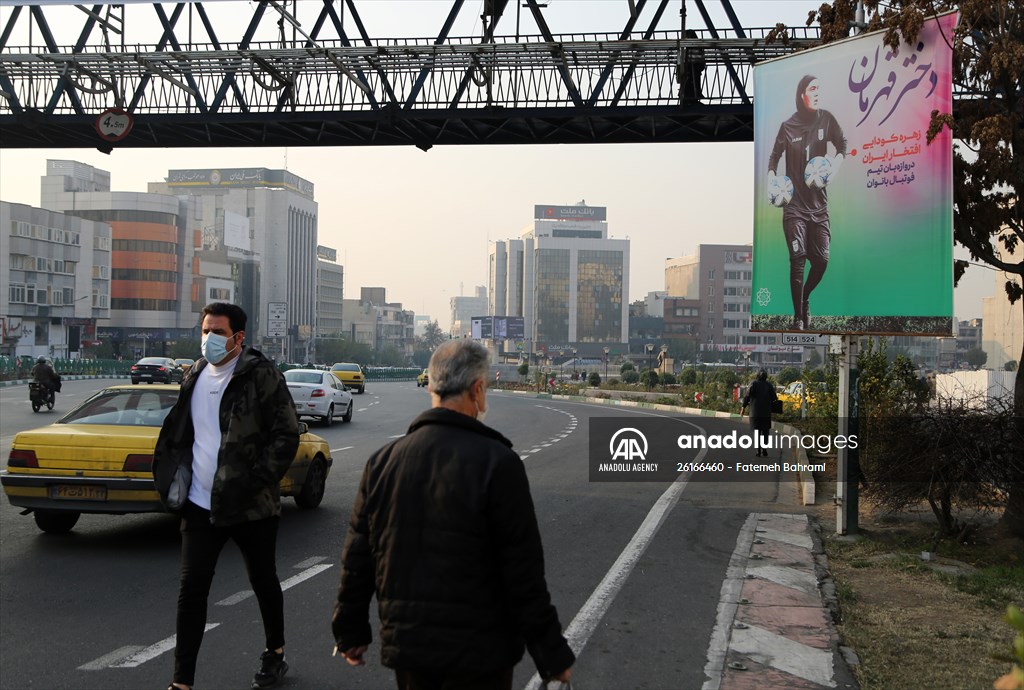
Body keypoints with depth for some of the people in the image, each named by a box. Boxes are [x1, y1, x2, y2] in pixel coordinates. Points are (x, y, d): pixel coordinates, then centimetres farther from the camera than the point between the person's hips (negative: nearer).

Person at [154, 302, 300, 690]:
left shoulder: (261, 376, -11)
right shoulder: (195, 376, 8)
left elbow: (287, 436, -13)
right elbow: (180, 432, 19)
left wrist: (256, 481, -19)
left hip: (250, 506, -4)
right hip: (200, 505, 5)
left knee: (263, 582, 14)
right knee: (191, 589, 1)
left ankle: (275, 654, 35)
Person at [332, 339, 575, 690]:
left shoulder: (383, 460, 1)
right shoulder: (497, 462, -15)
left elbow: (356, 559, 7)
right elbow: (524, 575, -14)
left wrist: (350, 632, 19)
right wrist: (551, 653, -6)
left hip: (405, 647, 5)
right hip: (478, 654, -5)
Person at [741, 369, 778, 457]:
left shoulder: (754, 384, -5)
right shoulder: (769, 385, 0)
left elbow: (747, 396, -9)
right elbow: (774, 398, -1)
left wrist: (744, 408, -1)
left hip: (755, 412, -1)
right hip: (766, 412, 1)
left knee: (757, 432, 6)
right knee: (765, 432, 12)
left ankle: (758, 451, 2)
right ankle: (764, 450, 5)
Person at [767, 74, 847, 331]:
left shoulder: (826, 119, 0)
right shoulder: (788, 126, -4)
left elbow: (842, 145, 10)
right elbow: (775, 155, 7)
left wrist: (835, 163, -9)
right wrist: (772, 179, -9)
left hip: (819, 202, 2)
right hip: (794, 202, -2)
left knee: (821, 259, 0)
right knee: (798, 258, -10)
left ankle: (805, 297, 30)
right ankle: (798, 316, 0)